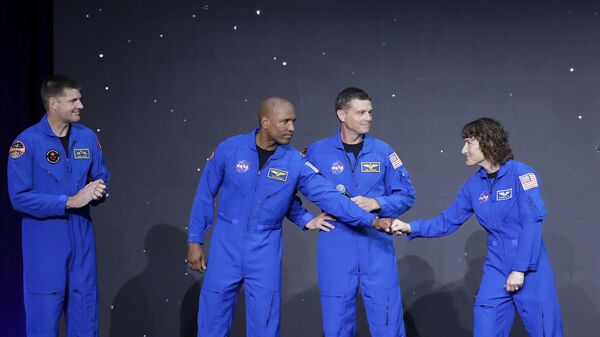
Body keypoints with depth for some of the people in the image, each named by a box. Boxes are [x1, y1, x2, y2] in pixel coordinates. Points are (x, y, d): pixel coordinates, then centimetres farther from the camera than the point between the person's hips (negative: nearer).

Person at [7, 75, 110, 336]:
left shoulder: (88, 138, 4)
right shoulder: (27, 142, -11)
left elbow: (101, 178, 15)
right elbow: (20, 197, -15)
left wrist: (99, 190, -9)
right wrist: (71, 201, -18)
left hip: (81, 236, 5)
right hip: (45, 240, -5)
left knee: (85, 312, 10)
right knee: (44, 314, 0)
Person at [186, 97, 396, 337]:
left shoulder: (296, 162, -8)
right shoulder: (230, 149, -9)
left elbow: (330, 196, -11)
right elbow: (205, 195, 0)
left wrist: (372, 220, -19)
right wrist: (195, 240, 1)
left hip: (265, 249, 1)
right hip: (226, 244, -1)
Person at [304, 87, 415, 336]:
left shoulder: (382, 151, 3)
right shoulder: (317, 152, 0)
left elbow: (406, 196, 5)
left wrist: (376, 203, -9)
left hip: (377, 245, 1)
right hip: (336, 246, 0)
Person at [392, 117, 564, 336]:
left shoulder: (521, 174, -11)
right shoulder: (473, 186, 6)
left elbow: (532, 224, -15)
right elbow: (447, 222, 11)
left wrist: (520, 269, -17)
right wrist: (411, 227, -3)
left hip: (530, 269, -5)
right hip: (496, 269, 5)